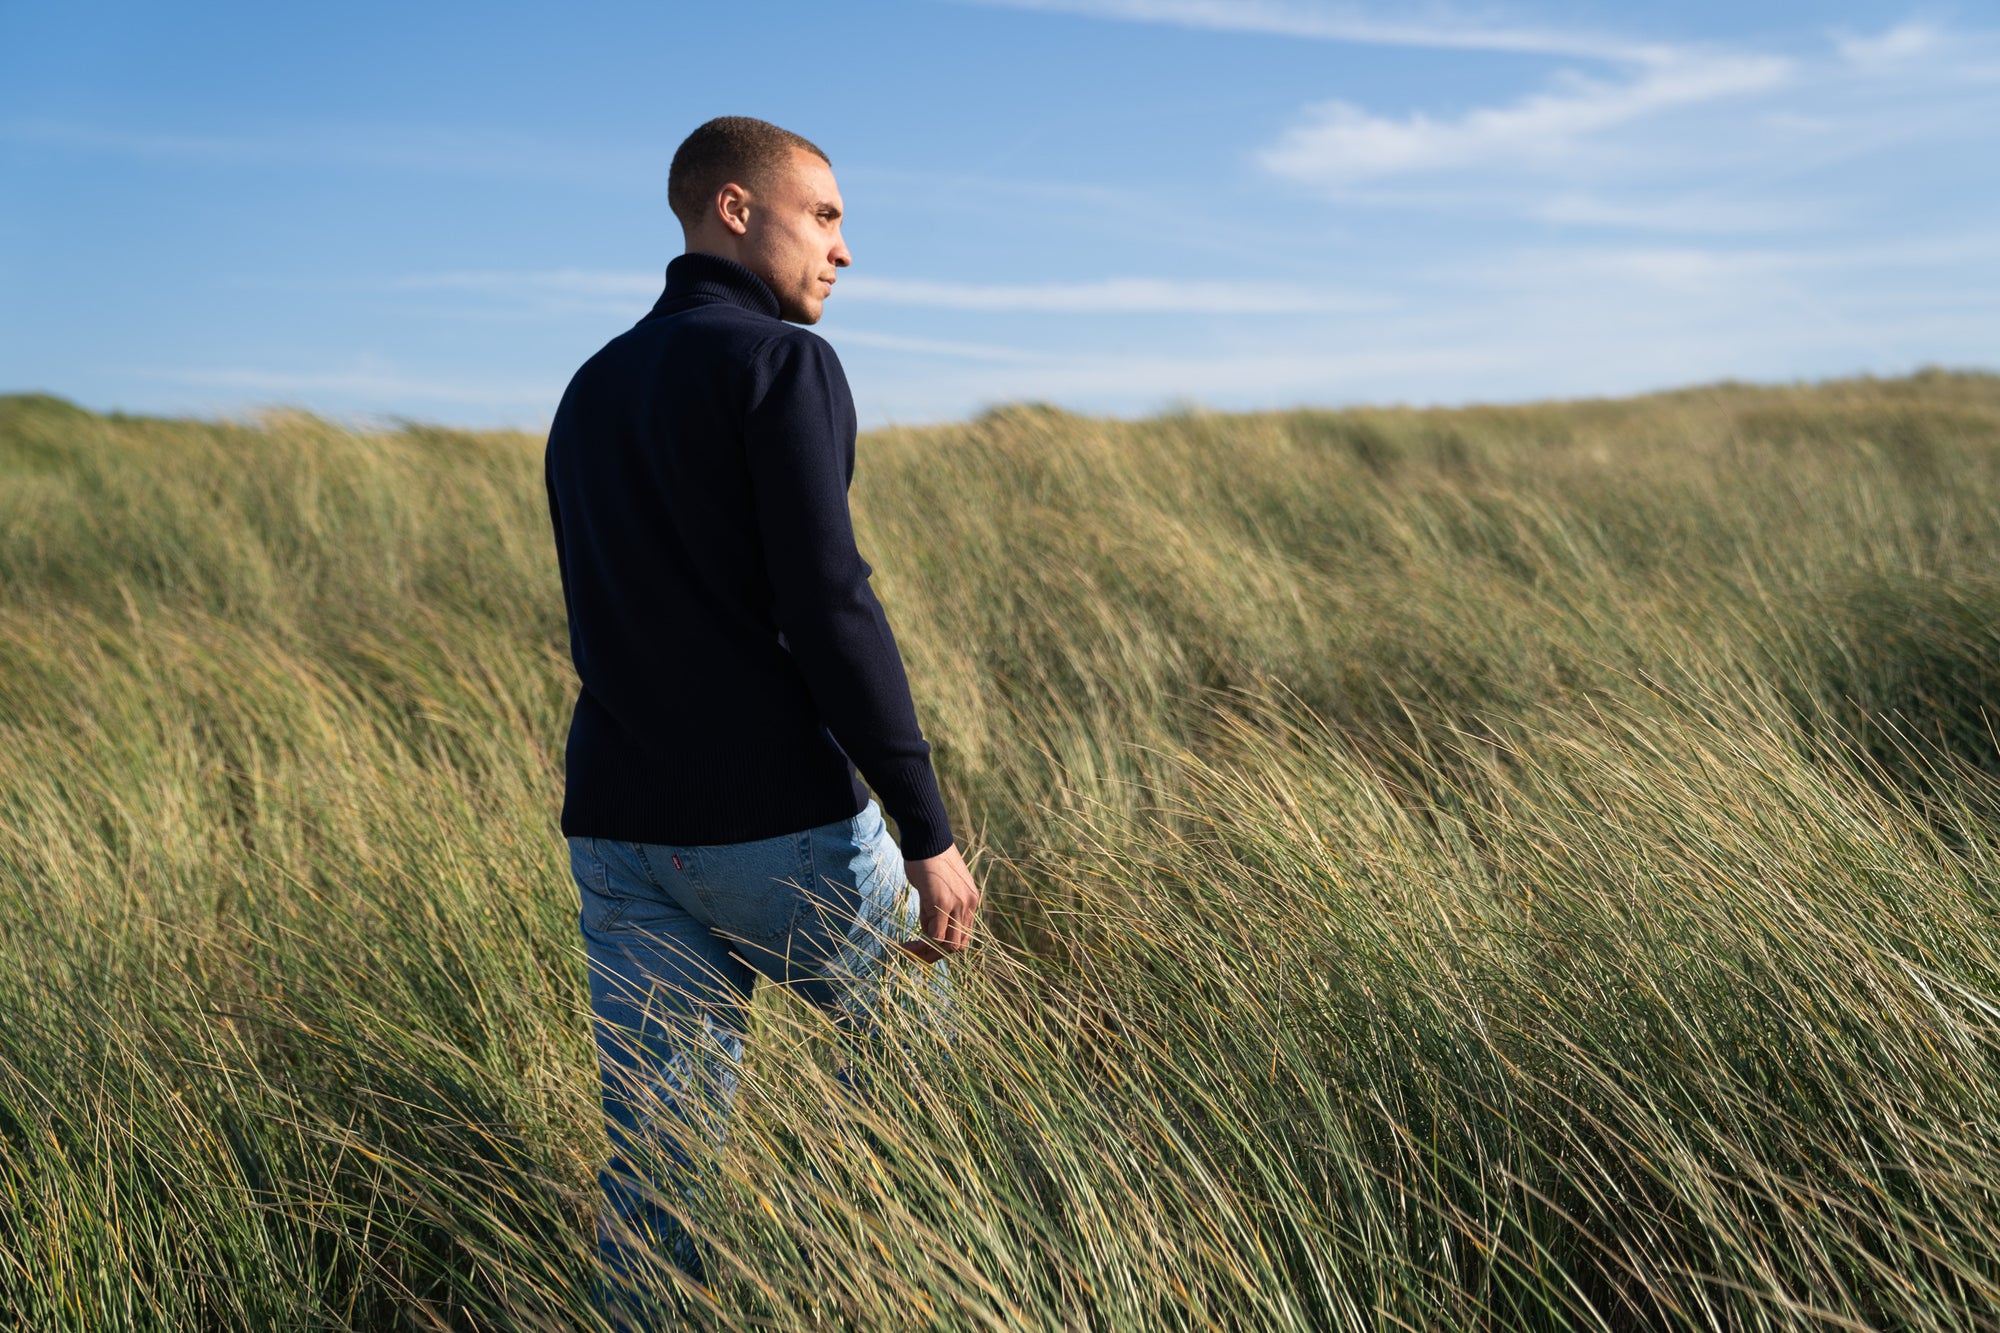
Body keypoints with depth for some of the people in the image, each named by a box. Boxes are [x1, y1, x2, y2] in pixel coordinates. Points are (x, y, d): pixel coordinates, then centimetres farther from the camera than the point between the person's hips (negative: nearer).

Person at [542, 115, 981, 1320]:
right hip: (781, 823, -6)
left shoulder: (591, 393, 16)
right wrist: (929, 833, -17)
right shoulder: (782, 363, -9)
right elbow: (828, 605, -19)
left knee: (653, 1167, 10)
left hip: (617, 834, 7)